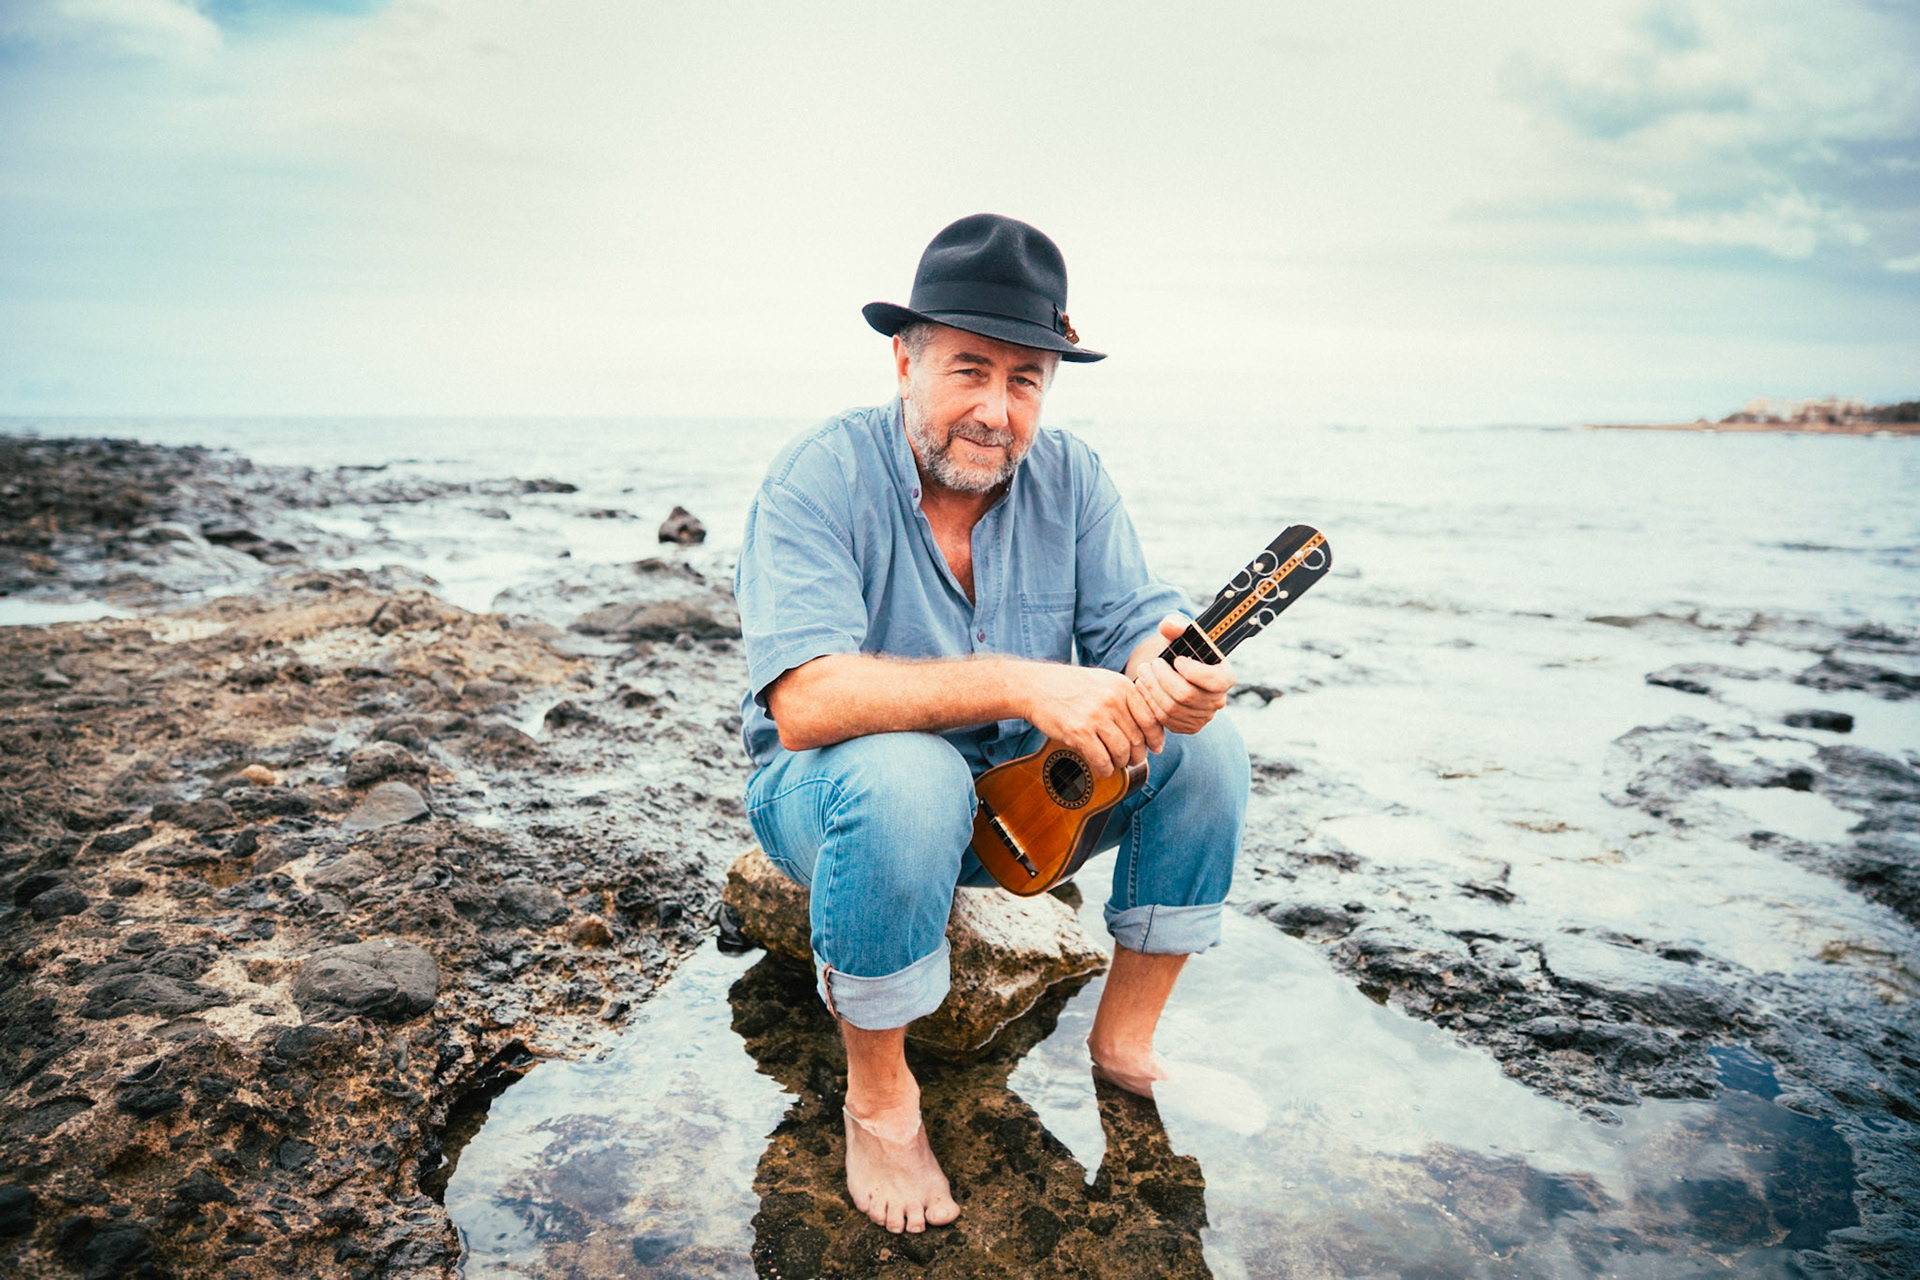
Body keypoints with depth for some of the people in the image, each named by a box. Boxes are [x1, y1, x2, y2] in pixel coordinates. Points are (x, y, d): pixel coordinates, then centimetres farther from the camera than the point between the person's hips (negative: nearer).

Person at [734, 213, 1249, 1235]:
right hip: (833, 794, -4)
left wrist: (1165, 669, -36)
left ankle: (1127, 1038, 2)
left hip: (1020, 801, 5)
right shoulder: (820, 481, -21)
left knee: (1206, 747, -13)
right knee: (908, 777, -38)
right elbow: (803, 702, -33)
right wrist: (1019, 685, -42)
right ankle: (877, 1092, -14)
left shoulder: (1067, 478, -5)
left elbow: (1133, 625, -10)